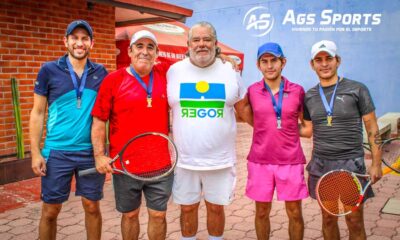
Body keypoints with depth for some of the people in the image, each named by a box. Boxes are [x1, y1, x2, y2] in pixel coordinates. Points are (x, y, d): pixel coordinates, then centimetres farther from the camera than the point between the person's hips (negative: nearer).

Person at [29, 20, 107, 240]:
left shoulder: (101, 73, 3)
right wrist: (35, 152, -5)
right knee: (51, 210, 9)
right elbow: (37, 113, 0)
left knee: (92, 207, 11)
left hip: (91, 152, 2)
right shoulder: (49, 70, -2)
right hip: (57, 152, -1)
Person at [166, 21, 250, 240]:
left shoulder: (230, 72, 1)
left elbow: (244, 109, 10)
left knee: (216, 207, 15)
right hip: (184, 159, 0)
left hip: (220, 159, 0)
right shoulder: (174, 71, 0)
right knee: (187, 208, 14)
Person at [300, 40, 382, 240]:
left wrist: (376, 164, -4)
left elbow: (372, 129, -1)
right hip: (321, 165, 3)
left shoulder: (357, 90, -3)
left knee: (355, 222, 3)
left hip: (350, 163, -3)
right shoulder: (309, 96, 7)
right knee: (328, 218, 13)